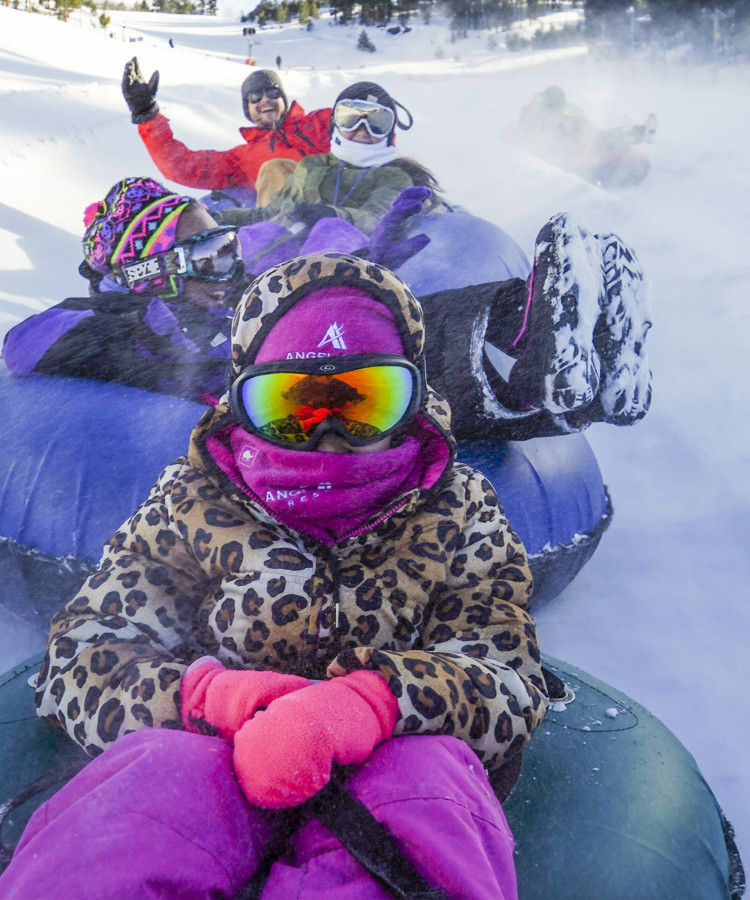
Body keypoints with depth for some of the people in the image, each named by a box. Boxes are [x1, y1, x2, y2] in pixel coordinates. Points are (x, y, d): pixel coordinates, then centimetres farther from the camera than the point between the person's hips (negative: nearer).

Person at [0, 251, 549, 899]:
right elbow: (83, 652, 1)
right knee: (161, 765, -35)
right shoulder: (191, 501, 6)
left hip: (384, 768, 1)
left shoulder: (460, 512, 5)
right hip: (220, 760, 0)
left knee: (427, 767, -35)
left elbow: (512, 686, -7)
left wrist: (375, 700, -31)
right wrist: (199, 692, -24)